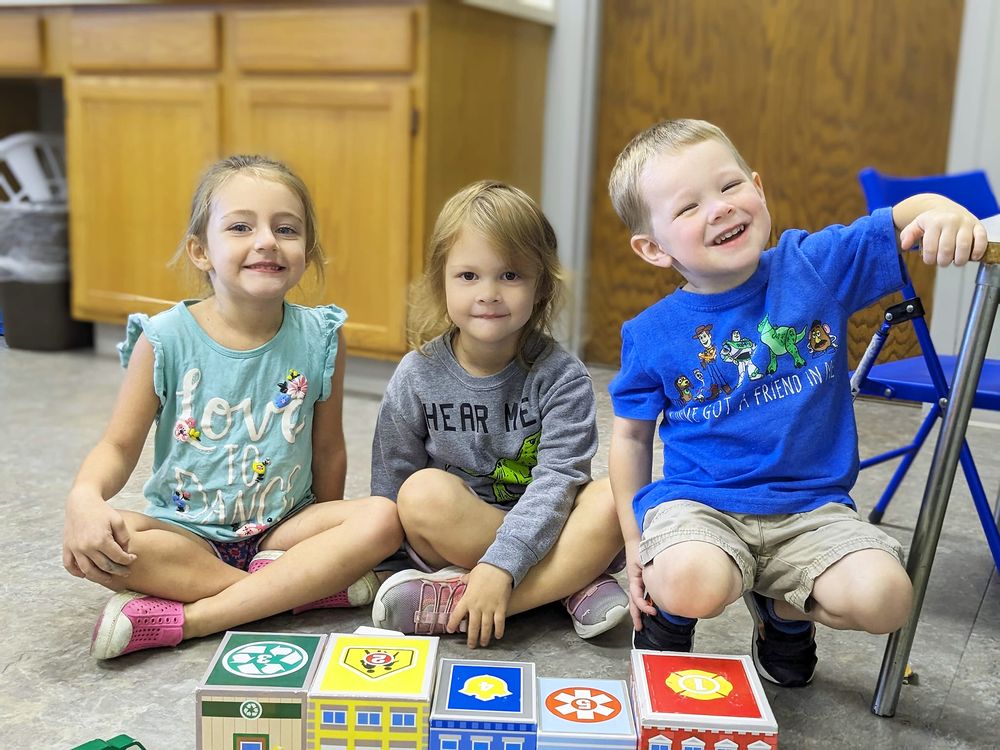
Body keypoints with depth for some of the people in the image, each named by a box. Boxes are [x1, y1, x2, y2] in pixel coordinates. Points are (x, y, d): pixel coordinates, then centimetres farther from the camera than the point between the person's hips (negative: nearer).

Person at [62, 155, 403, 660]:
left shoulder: (319, 337, -6)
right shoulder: (166, 339, -10)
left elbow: (328, 449, 2)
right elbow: (120, 445, -7)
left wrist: (329, 538, 9)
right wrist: (85, 496, -28)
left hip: (282, 527, 1)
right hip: (184, 532, -1)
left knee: (381, 519, -25)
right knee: (87, 547, -29)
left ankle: (182, 620, -26)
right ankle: (310, 584, -21)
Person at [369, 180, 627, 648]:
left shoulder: (562, 377, -12)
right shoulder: (418, 376, -6)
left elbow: (556, 480, -22)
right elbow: (390, 482, 2)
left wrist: (499, 566, -33)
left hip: (545, 530, 0)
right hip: (450, 538, 1)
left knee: (614, 498, -29)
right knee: (423, 492, -31)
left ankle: (452, 600, -29)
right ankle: (574, 584, -22)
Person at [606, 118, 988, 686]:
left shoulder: (815, 265, -3)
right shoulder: (651, 335, -5)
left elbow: (908, 218, -1)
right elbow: (631, 436, 6)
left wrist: (944, 211, -27)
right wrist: (634, 541, 7)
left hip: (811, 506, 2)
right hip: (696, 501, -2)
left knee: (883, 597, -22)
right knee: (691, 586, -34)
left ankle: (784, 611, 14)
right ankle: (667, 612, 7)